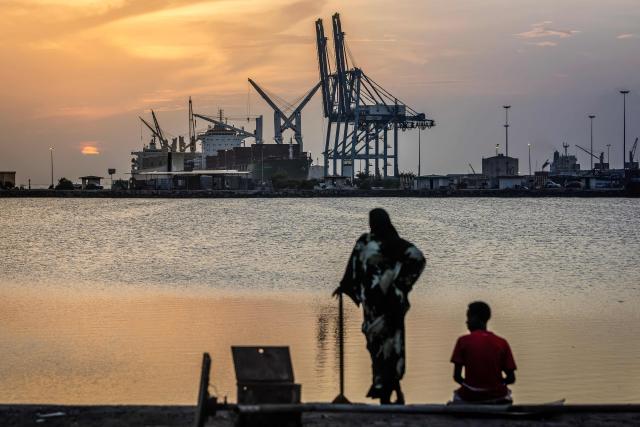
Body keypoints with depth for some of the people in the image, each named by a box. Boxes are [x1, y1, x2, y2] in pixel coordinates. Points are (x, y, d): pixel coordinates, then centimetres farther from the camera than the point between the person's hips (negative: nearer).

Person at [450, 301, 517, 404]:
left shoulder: (463, 341, -5)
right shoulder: (502, 343, 0)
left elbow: (457, 376, -6)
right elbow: (511, 378, -1)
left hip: (470, 397, -1)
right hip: (497, 397, 1)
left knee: (457, 395, 32)